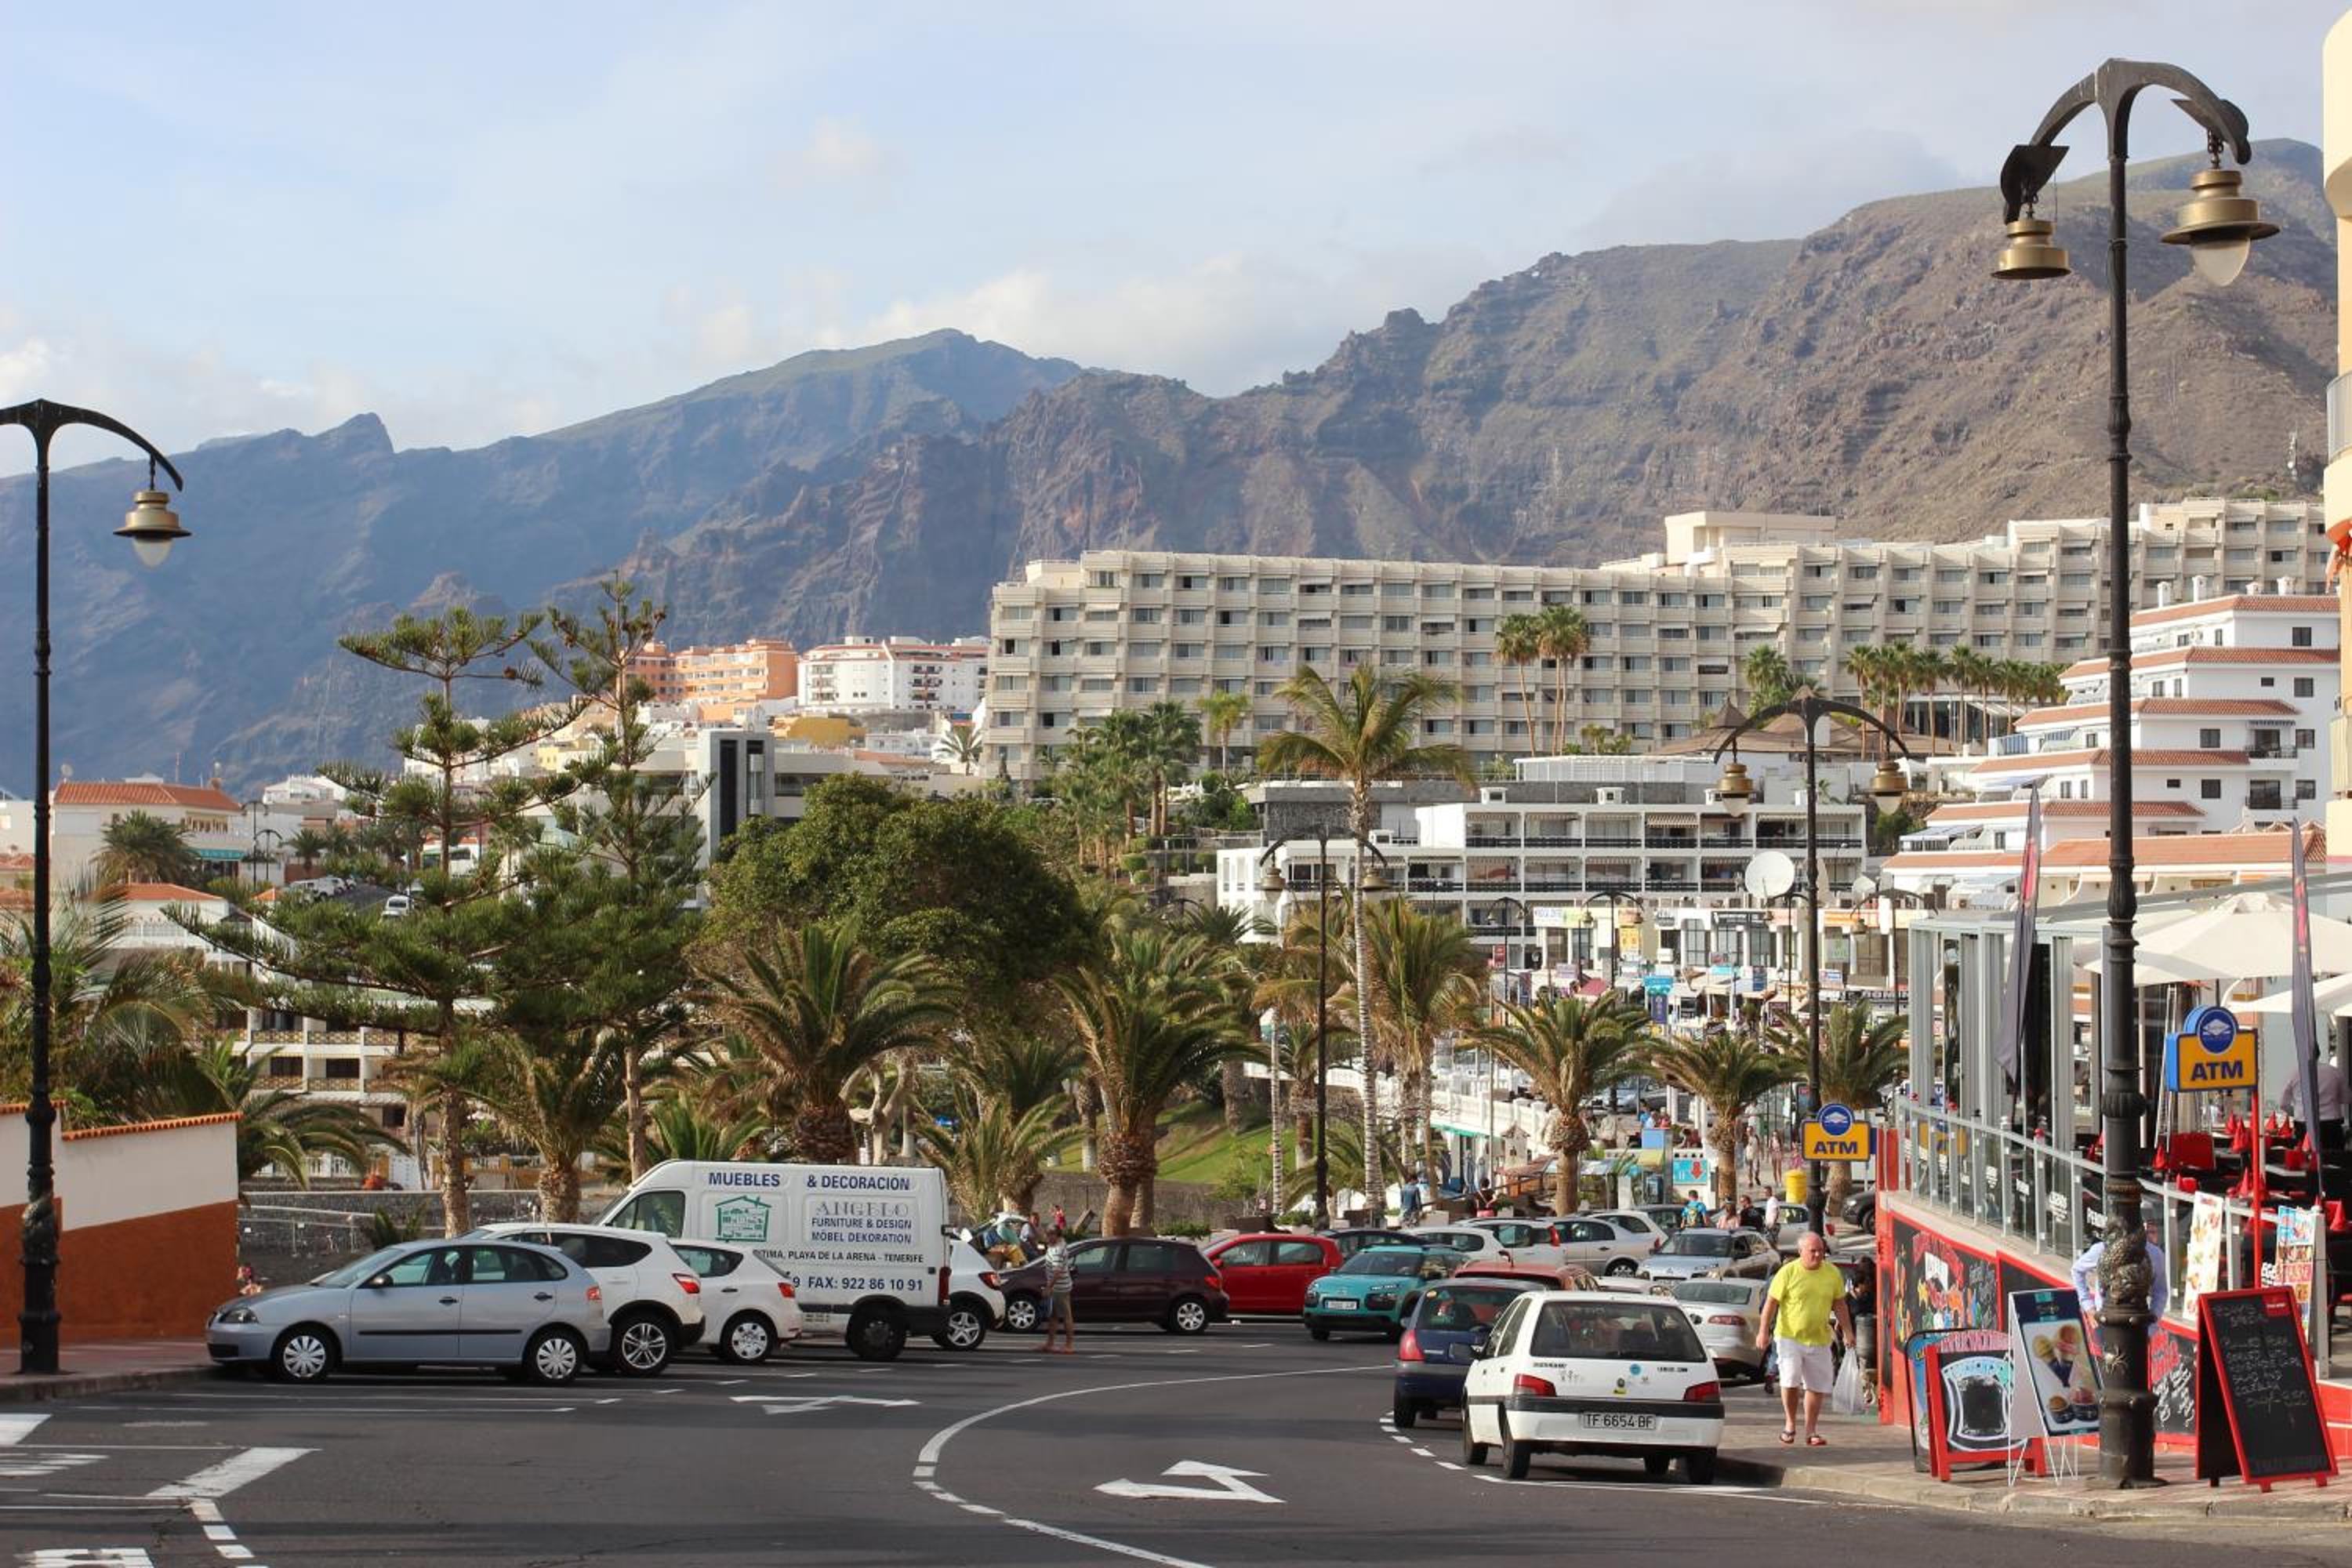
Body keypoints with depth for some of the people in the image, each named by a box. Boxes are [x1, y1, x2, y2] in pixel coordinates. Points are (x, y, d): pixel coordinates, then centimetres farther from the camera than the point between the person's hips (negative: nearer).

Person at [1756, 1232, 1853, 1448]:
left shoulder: (1832, 1274, 3)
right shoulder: (1788, 1272, -8)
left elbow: (1840, 1305, 13)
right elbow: (1771, 1302, -4)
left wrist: (1848, 1332, 8)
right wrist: (1764, 1331, -8)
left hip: (1819, 1339, 4)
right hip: (1789, 1336, -4)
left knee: (1817, 1385, 6)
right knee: (1790, 1380, -14)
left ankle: (1811, 1431, 17)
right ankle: (1790, 1423, 7)